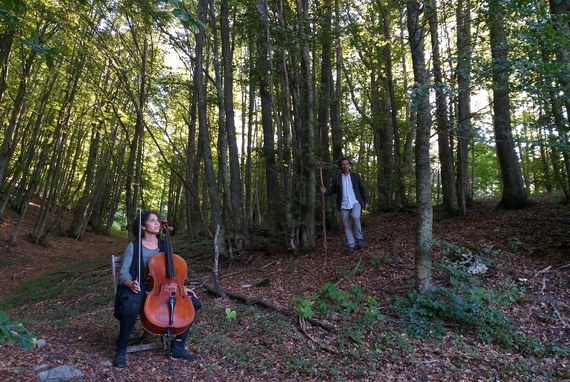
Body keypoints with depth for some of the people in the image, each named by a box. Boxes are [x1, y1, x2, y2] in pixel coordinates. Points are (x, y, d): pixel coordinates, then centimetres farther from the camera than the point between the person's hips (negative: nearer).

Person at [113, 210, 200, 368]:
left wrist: (181, 286, -5)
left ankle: (177, 346, -2)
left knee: (191, 301, -15)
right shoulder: (133, 246, -3)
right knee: (131, 306, -39)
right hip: (139, 288, -4)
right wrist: (131, 283, -29)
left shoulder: (164, 246, 8)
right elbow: (124, 274, -7)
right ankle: (121, 349, -14)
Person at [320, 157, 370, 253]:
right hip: (344, 205, 2)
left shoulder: (356, 176, 7)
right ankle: (351, 245, 12)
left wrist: (366, 202, 1)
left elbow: (362, 189, 8)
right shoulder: (336, 178, 7)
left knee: (355, 216, -28)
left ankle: (359, 239, -11)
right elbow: (333, 190, 7)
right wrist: (325, 191, -15)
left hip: (355, 202, -2)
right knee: (347, 226, 3)